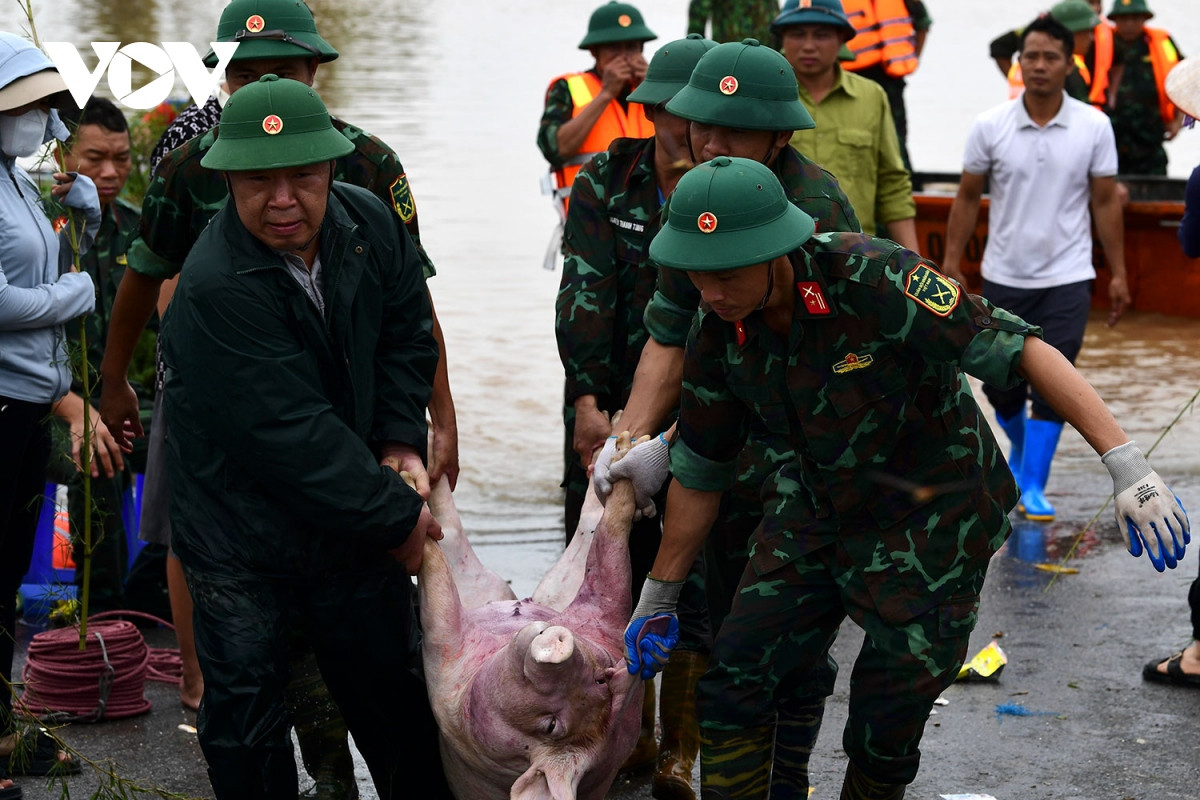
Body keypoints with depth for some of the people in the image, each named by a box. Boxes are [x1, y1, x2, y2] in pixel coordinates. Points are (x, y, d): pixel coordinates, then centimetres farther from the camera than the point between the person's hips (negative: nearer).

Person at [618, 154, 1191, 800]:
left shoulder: (871, 279, -29)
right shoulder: (715, 338, -10)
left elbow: (1020, 349, -27)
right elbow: (697, 472, 5)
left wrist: (1127, 467, -33)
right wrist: (656, 600, 14)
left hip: (932, 522, -5)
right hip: (822, 510, 5)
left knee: (882, 737, 2)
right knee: (733, 686, -3)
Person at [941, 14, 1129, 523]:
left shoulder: (1094, 127, -4)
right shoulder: (989, 127, -4)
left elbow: (1105, 202, 2)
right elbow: (968, 198, 4)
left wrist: (1118, 273, 2)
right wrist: (951, 265, 0)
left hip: (1067, 278, -1)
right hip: (1003, 277, 1)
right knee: (1001, 387, 9)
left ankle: (1033, 486, 1)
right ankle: (1021, 449, 39)